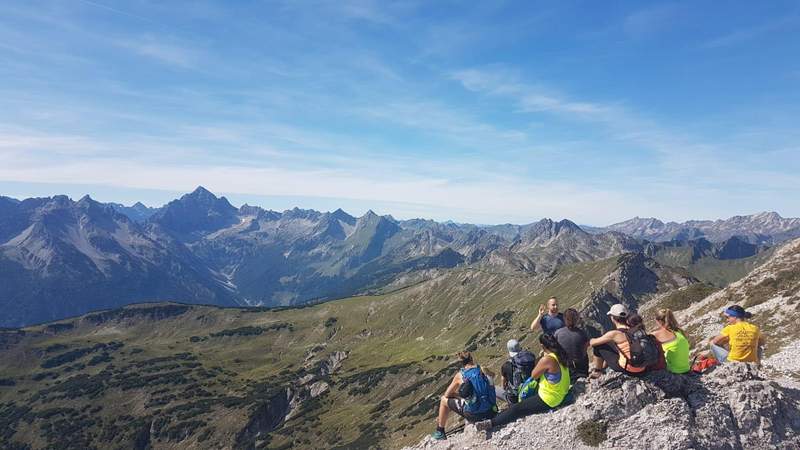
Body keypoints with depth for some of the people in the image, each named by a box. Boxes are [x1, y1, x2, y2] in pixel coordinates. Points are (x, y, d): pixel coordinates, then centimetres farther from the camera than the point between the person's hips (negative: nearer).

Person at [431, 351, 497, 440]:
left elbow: (447, 394, 6)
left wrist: (459, 395, 24)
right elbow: (492, 375, 29)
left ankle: (440, 432, 25)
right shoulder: (482, 370, 3)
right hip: (491, 412, 4)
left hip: (474, 415, -4)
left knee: (444, 400, 15)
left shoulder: (460, 375, -3)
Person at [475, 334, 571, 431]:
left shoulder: (547, 360, -29)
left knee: (516, 409, -2)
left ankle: (491, 423, 5)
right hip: (561, 394, 9)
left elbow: (534, 375, -13)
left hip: (548, 401, -9)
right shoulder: (560, 354, -3)